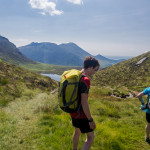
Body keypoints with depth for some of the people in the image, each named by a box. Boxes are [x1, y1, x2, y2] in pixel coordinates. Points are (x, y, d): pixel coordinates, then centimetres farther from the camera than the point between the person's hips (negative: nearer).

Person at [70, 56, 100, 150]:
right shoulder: (86, 80, -25)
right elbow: (84, 102, -27)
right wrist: (91, 120, -21)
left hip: (73, 111, 9)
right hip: (81, 114, -9)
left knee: (77, 131, 29)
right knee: (91, 136, 6)